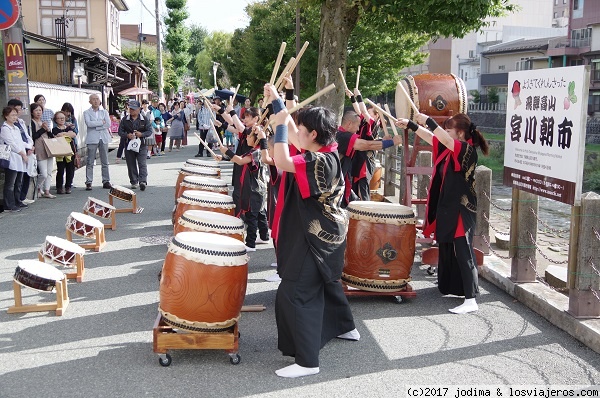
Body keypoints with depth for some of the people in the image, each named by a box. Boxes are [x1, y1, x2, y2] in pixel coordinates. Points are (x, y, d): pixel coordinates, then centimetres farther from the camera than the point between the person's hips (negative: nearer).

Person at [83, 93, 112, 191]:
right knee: (90, 162, -4)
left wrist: (95, 125, -8)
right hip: (92, 139, -3)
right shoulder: (86, 112, 5)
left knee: (105, 162, 6)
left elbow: (108, 124, -2)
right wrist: (102, 122, -9)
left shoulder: (104, 112, 12)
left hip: (104, 138, 3)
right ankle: (88, 182, -1)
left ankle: (106, 181, 12)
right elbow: (89, 123, -13)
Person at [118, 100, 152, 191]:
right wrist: (127, 135, -13)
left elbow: (150, 131, 3)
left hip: (141, 145, -2)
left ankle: (143, 181, -19)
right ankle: (134, 182, 16)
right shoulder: (125, 119, 6)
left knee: (142, 164, -12)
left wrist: (142, 134, -15)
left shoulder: (145, 119, 3)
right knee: (131, 165, 7)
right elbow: (120, 131, 7)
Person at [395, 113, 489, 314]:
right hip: (447, 208, 9)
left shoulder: (467, 150, -16)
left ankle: (470, 300, -9)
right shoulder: (449, 149, 8)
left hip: (461, 210, -9)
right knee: (447, 249, 21)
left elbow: (445, 140, -33)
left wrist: (428, 121, -30)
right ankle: (449, 286, 39)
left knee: (462, 252, -10)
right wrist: (410, 125, 20)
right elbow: (431, 138, 20)